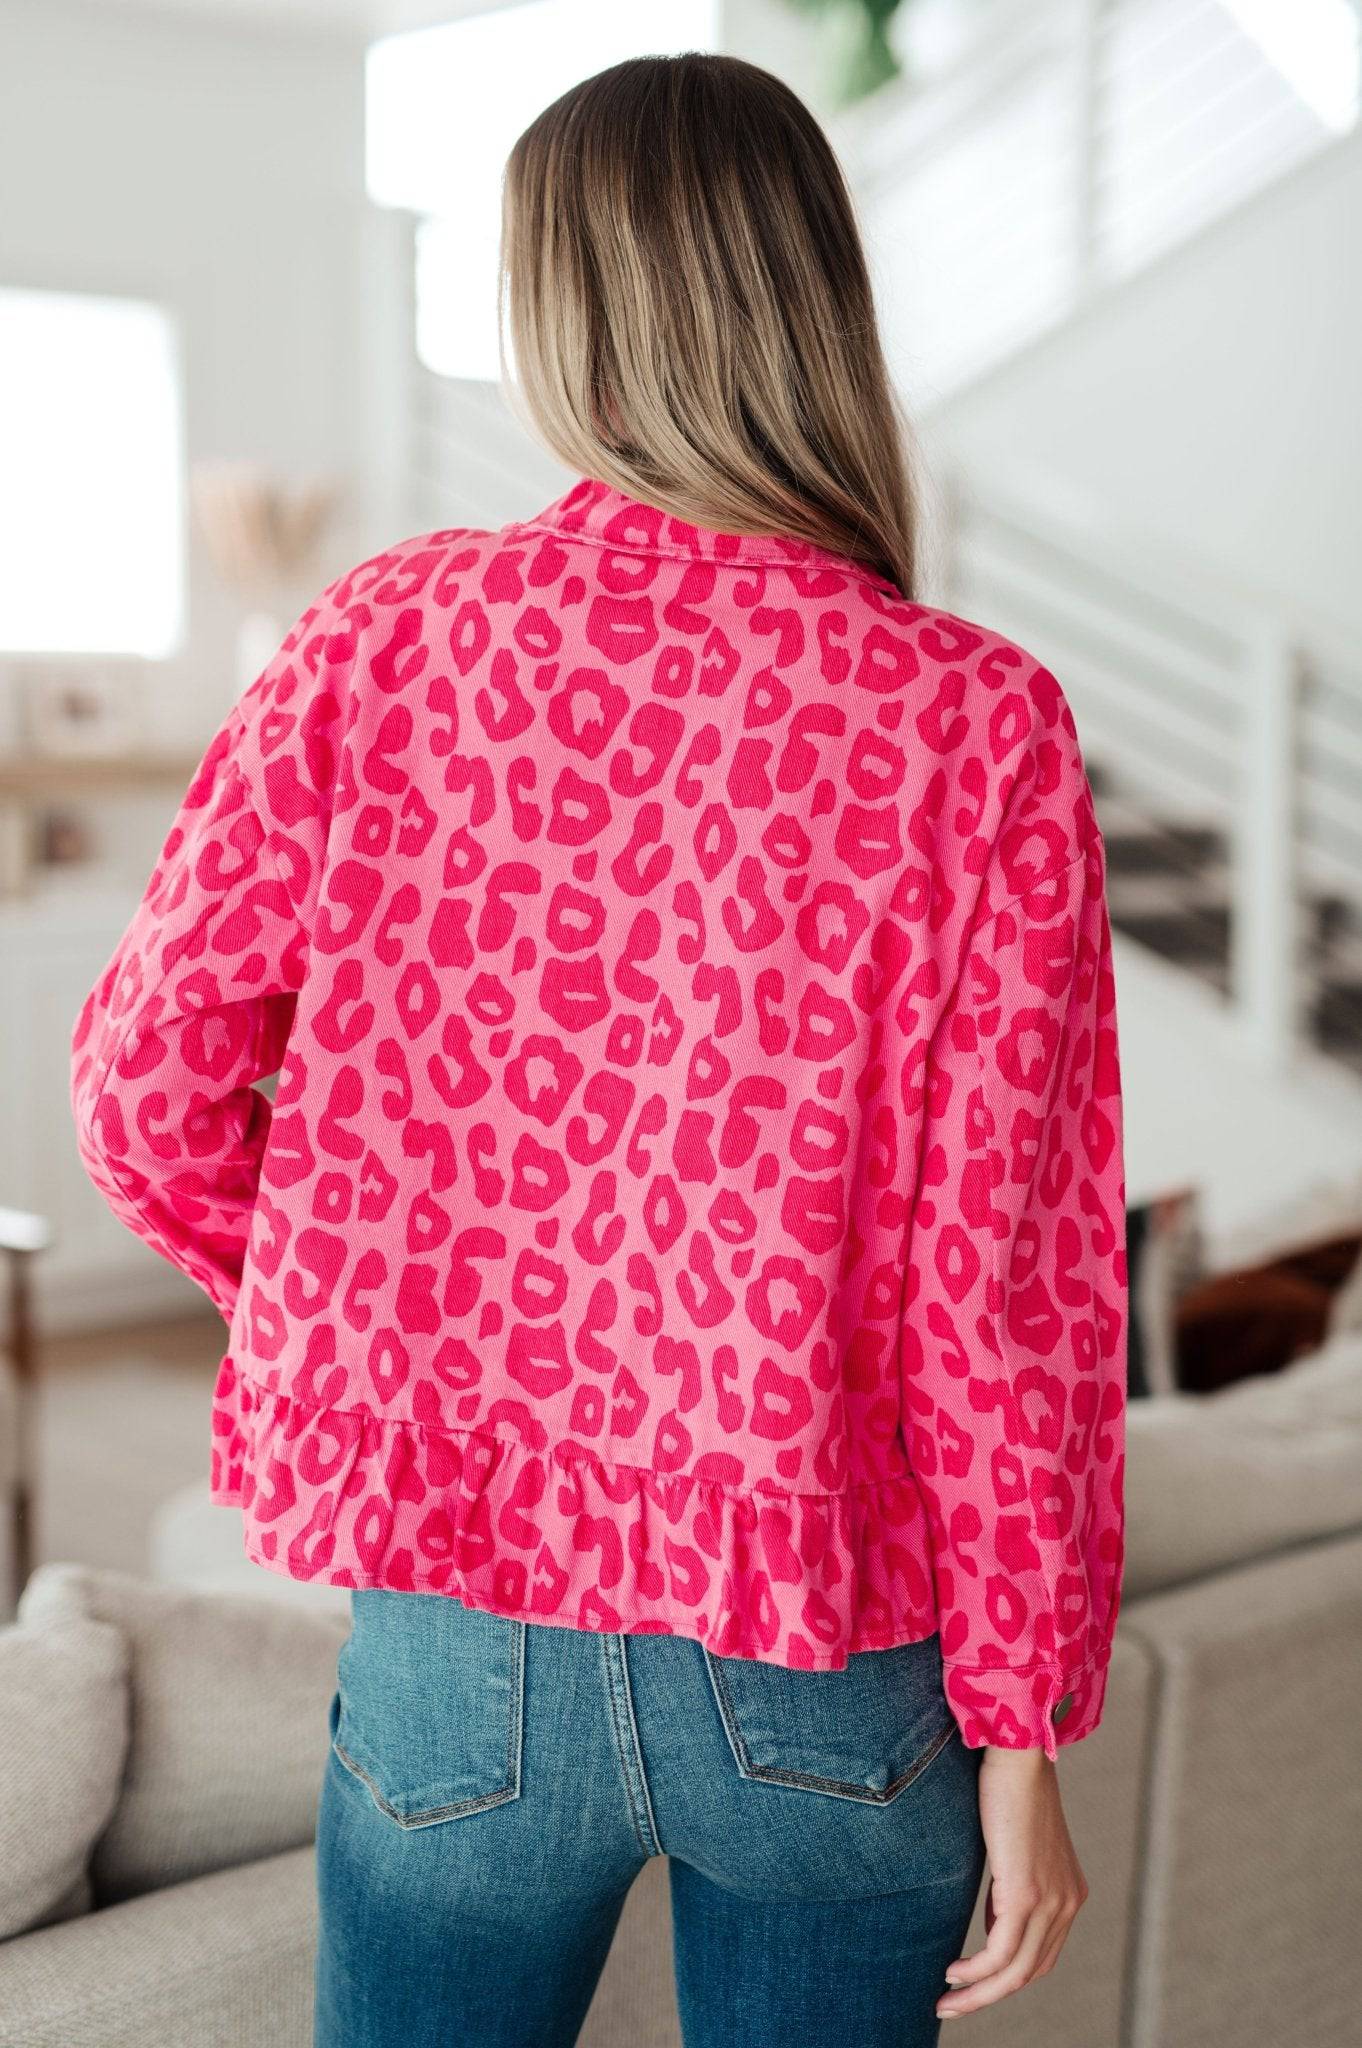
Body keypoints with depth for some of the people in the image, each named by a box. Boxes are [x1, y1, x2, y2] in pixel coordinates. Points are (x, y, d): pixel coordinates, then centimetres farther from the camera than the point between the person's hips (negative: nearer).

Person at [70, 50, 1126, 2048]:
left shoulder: (384, 640, -9)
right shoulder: (979, 724, -12)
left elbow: (146, 1074, -5)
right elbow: (1009, 1265, -12)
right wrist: (1022, 1728, -3)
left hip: (461, 1628, 1)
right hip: (830, 1674, 0)